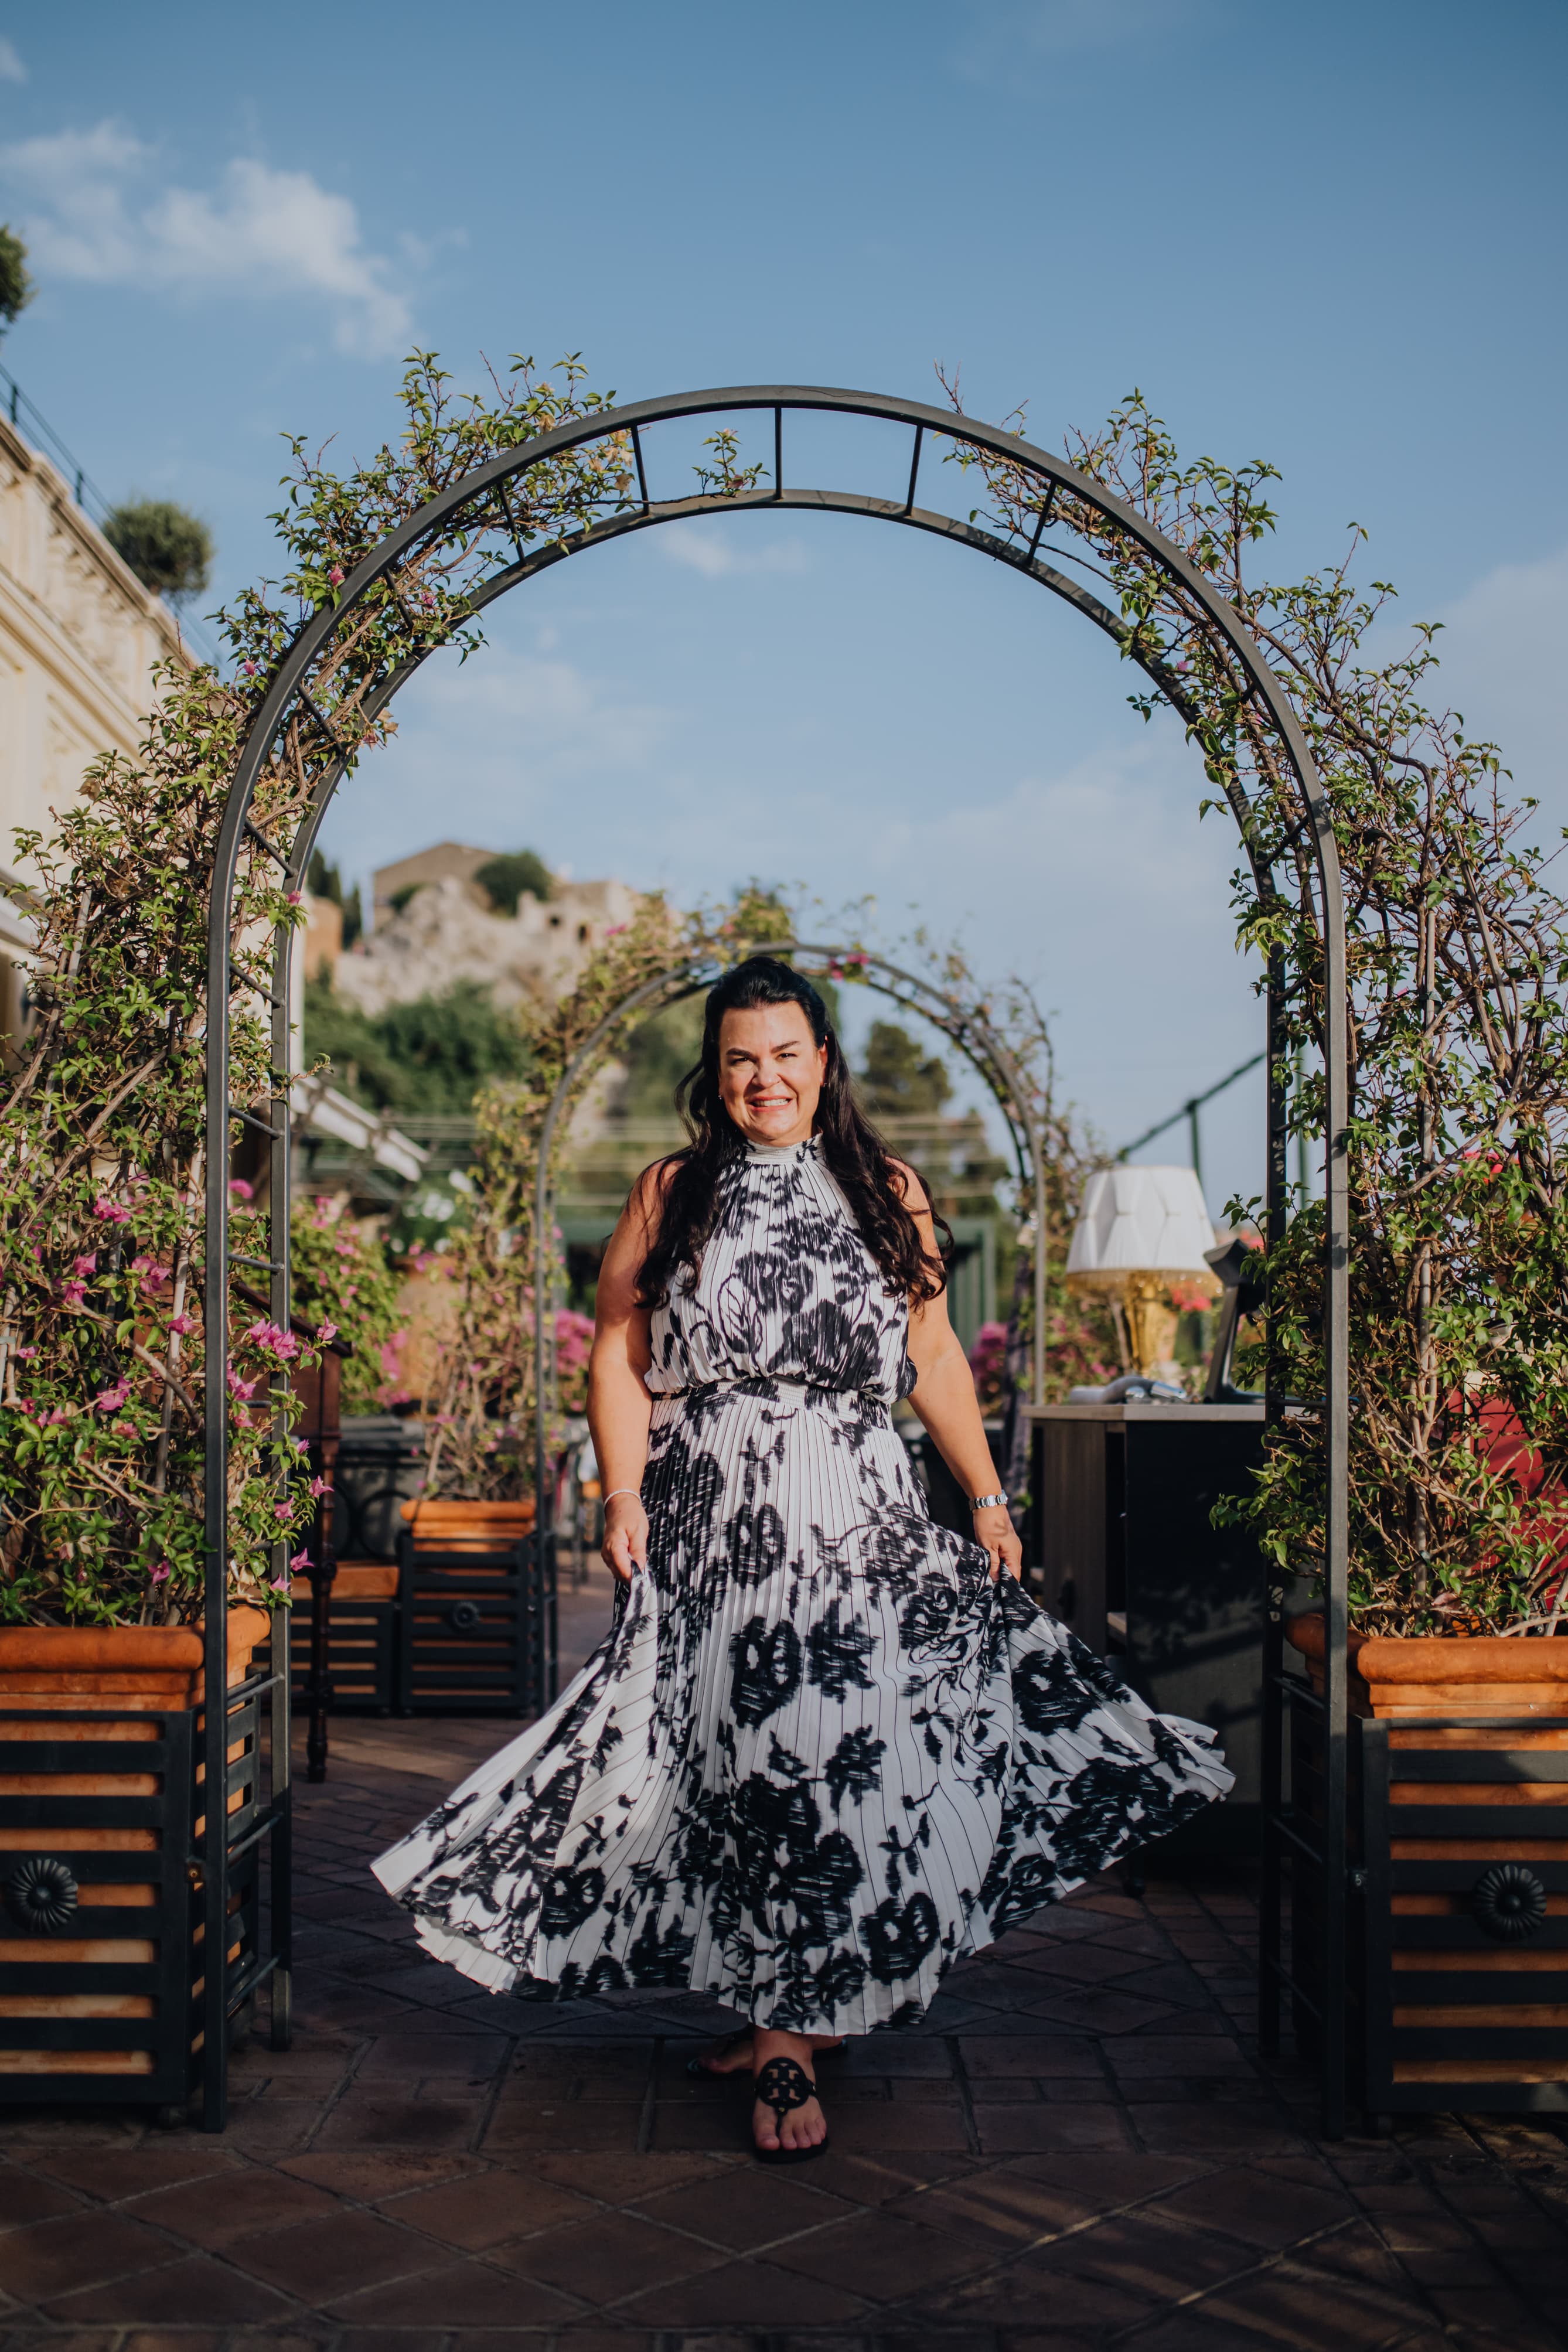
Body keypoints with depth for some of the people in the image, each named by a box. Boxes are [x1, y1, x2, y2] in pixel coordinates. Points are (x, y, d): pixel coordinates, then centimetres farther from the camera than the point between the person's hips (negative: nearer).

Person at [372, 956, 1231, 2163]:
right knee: (740, 1755, 2)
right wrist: (626, 1494, -6)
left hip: (862, 1517, 0)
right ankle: (790, 2019, 19)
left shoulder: (888, 1192, 11)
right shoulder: (670, 1194, 9)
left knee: (856, 1744, -7)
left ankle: (796, 2022, 5)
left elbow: (936, 1359, 13)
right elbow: (621, 1353, 5)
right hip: (712, 1517, 0)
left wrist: (989, 1497, 10)